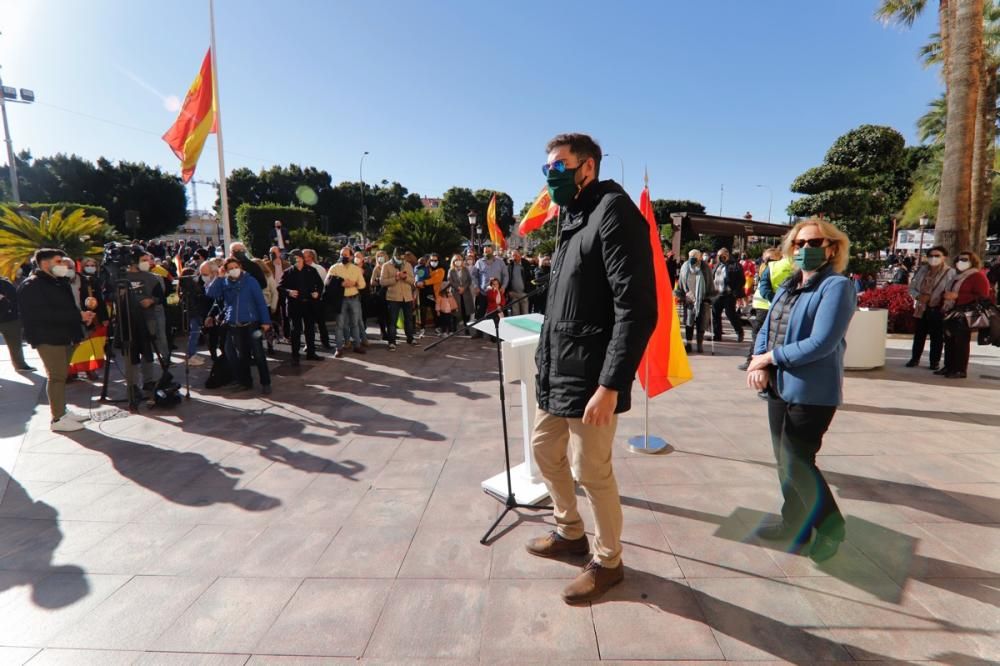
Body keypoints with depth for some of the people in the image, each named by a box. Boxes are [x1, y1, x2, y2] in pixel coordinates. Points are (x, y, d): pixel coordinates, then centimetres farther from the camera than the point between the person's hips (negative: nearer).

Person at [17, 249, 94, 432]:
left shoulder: (58, 282, 18)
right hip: (47, 337, -9)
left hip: (62, 335, 9)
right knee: (56, 376, -8)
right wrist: (79, 316, -20)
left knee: (61, 375, 12)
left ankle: (61, 411, 19)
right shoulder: (32, 285, -9)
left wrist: (82, 316, 0)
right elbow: (44, 314, -19)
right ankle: (57, 419, -5)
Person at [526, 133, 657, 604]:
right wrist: (546, 356, 17)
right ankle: (571, 532, 42)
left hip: (590, 378, -9)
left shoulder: (614, 212, -13)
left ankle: (608, 562, 29)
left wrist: (611, 384, -24)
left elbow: (637, 309, -21)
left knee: (591, 472, 5)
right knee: (545, 449, 20)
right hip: (557, 371, 9)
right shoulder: (572, 218, 15)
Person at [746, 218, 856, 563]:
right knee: (785, 462, 16)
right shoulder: (787, 286, 12)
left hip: (812, 392, -8)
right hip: (779, 387, 8)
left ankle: (830, 524, 24)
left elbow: (821, 343, -22)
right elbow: (766, 330, 9)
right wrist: (759, 365, -9)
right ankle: (795, 524, 33)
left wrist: (768, 357, -15)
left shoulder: (837, 286, -12)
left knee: (796, 464, -1)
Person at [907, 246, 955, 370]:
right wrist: (918, 296, -9)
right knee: (919, 334, 12)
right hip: (921, 308, 4)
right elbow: (912, 287, 9)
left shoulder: (950, 272, -7)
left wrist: (944, 306, -21)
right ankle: (915, 358, 22)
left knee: (936, 336, 3)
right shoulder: (922, 270, 6)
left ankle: (935, 361, 13)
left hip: (937, 310, -4)